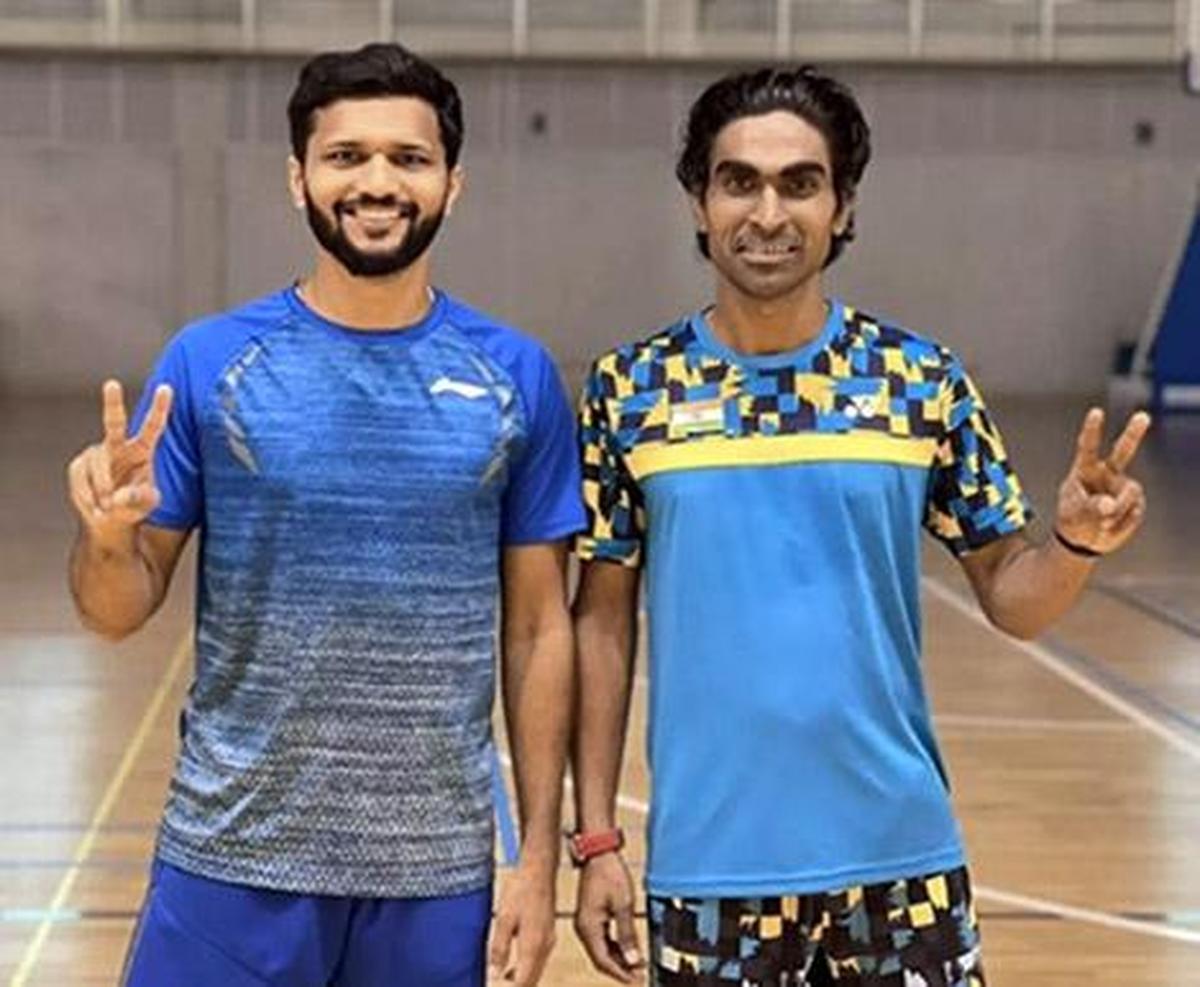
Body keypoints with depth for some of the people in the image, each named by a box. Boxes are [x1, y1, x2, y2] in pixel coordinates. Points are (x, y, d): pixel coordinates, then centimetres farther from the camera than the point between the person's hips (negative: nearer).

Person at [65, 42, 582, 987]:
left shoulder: (516, 377, 1)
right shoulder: (209, 361, -2)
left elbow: (539, 627, 4)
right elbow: (123, 611, 1)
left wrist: (540, 854, 0)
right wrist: (107, 532, -21)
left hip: (435, 871, 1)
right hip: (233, 860, -1)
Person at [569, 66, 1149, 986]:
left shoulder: (922, 379, -1)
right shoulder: (633, 390, -1)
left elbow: (1010, 597, 2)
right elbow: (603, 622, 4)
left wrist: (1078, 541, -19)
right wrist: (597, 837, 1)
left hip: (896, 855, 1)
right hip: (711, 867, 0)